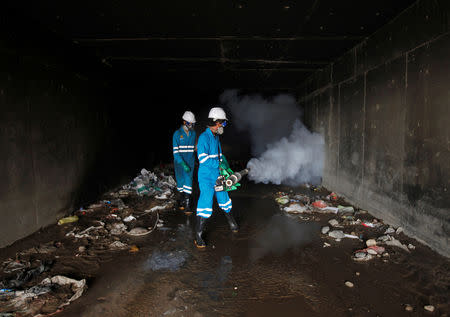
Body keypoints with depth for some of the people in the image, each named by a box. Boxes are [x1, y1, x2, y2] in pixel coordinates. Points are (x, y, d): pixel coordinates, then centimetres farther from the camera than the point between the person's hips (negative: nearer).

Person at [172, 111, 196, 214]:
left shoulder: (193, 133, 6)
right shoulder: (177, 134, -7)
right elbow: (175, 151, -13)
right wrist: (183, 164, -22)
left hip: (190, 162, 2)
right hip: (179, 162, -2)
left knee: (188, 182, -7)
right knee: (180, 182, 9)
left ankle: (187, 206, -8)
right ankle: (182, 201, 27)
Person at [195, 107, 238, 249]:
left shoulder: (216, 137, 13)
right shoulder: (204, 137, -16)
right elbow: (203, 158, -23)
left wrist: (226, 168, 13)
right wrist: (219, 164, -23)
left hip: (217, 176, 8)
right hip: (206, 177, -8)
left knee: (224, 199, 19)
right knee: (206, 202, -10)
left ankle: (231, 222, 41)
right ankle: (198, 235, -1)